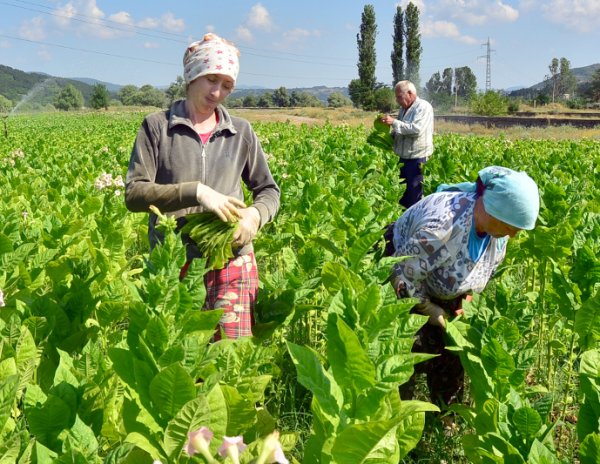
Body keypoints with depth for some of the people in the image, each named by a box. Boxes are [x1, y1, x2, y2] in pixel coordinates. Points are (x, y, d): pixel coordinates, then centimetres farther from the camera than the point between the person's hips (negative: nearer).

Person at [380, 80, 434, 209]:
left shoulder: (423, 107, -11)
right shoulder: (403, 109, 14)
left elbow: (416, 129, -25)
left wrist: (394, 122, -21)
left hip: (417, 159, -8)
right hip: (404, 158, 8)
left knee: (414, 197, -4)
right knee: (401, 192, 12)